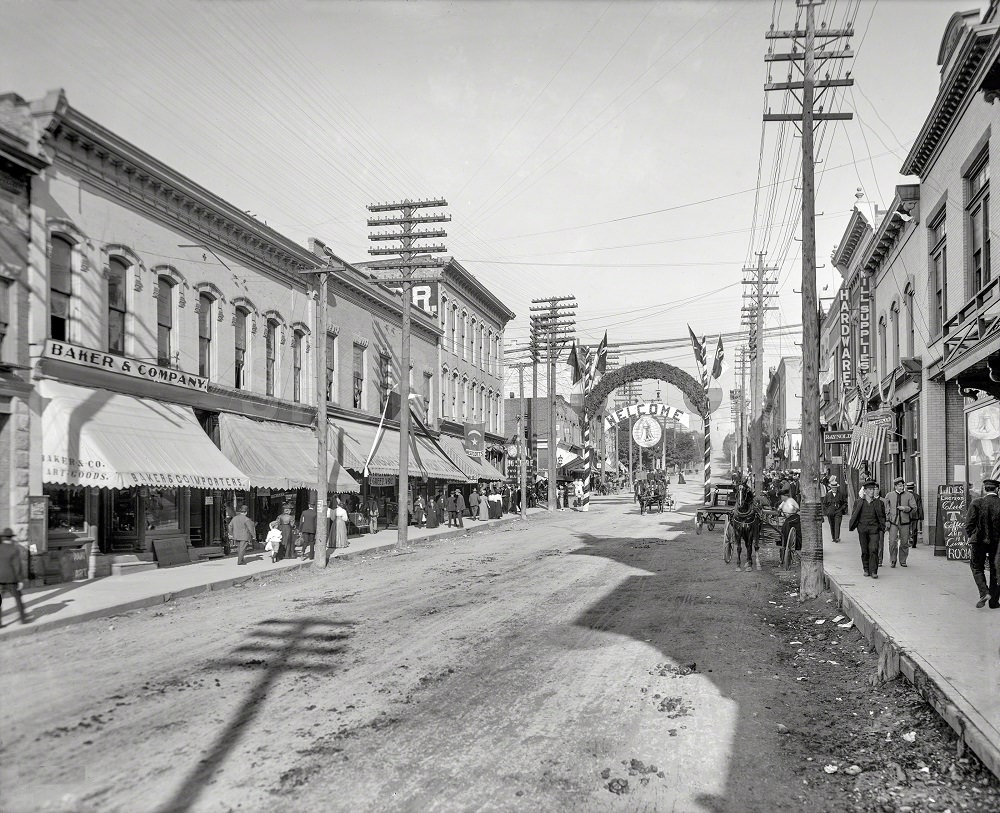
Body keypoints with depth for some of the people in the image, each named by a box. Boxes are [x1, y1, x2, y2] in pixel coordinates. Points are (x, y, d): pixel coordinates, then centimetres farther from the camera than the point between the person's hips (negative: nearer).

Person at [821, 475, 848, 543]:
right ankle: (833, 538, 18)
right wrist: (825, 511, 2)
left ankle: (837, 537, -16)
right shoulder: (827, 494, 3)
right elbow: (824, 504, 10)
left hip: (838, 512, -2)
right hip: (830, 512, 2)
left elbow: (845, 502, 11)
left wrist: (842, 509, -1)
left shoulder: (841, 494, 1)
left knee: (837, 525, -12)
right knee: (832, 525, 8)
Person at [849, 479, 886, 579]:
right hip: (862, 529, 1)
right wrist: (851, 526, 6)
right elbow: (854, 516, 12)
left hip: (874, 529, -1)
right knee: (864, 551, 7)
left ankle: (874, 571, -8)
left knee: (874, 550, -11)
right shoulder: (858, 503, 7)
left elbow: (882, 517, 11)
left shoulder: (879, 503, 6)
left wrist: (881, 529, 6)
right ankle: (866, 569, 20)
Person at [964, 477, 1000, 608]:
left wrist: (971, 536, 6)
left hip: (979, 540, -2)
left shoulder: (977, 503, -10)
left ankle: (984, 593, -6)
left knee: (977, 567, 14)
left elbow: (969, 523, -9)